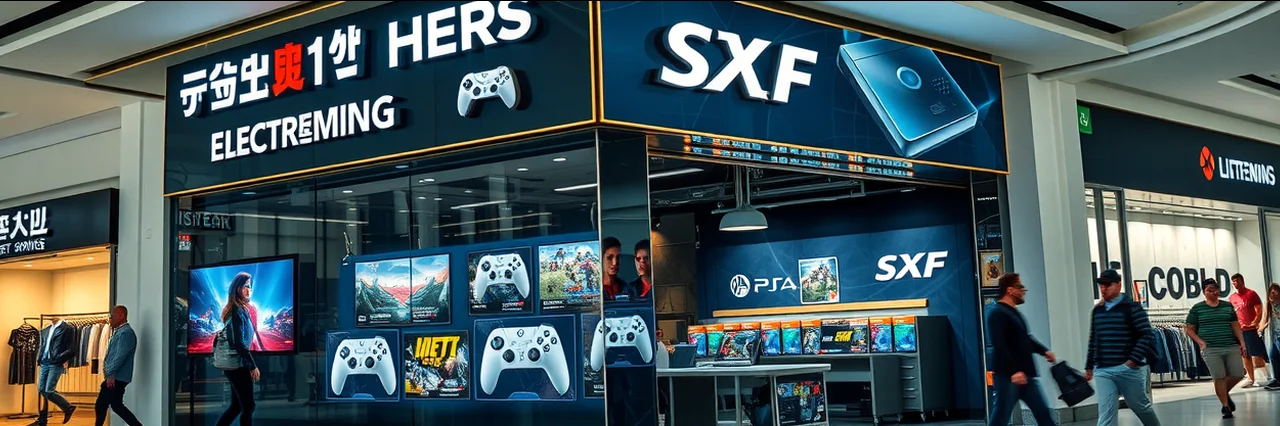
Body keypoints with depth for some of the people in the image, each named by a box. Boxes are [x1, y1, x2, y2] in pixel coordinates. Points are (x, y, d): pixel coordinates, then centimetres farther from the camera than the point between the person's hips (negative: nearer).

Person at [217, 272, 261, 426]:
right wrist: (253, 366, -19)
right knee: (248, 406, -5)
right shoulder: (239, 311, -16)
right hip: (238, 365, -10)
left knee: (236, 405, 16)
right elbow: (239, 343, -21)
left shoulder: (238, 309, 14)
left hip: (234, 364, 10)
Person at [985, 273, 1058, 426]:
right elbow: (1000, 346, -22)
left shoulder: (1014, 312, 18)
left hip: (1025, 375, 10)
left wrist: (1044, 351, 12)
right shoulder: (997, 314, -12)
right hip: (1007, 375, -10)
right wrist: (1014, 371, -27)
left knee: (1044, 414, 10)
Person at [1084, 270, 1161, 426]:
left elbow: (1147, 335, -10)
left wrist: (1133, 360, -17)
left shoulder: (1132, 307, -4)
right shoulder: (1097, 310, 12)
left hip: (1129, 369, -4)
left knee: (1141, 407, 14)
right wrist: (1089, 366, 15)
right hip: (1103, 371, 4)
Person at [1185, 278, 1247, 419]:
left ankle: (1224, 393, 27)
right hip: (1211, 349, -3)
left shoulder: (1228, 306, 12)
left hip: (1231, 347, 3)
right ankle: (1225, 406, 5)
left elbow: (1235, 325, 12)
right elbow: (1190, 329, 5)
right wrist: (1201, 342, -8)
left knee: (1238, 374, -2)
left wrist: (1242, 342, 1)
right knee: (1219, 377, -6)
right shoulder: (1197, 309, 3)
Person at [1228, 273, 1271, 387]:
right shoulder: (1231, 298, 12)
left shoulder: (1251, 294, -3)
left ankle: (1264, 377, -6)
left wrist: (1254, 323, -19)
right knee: (1245, 355, 9)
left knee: (1256, 355, -9)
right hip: (1239, 331, 6)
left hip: (1251, 330, -6)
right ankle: (1251, 378, 16)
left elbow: (1259, 311, -8)